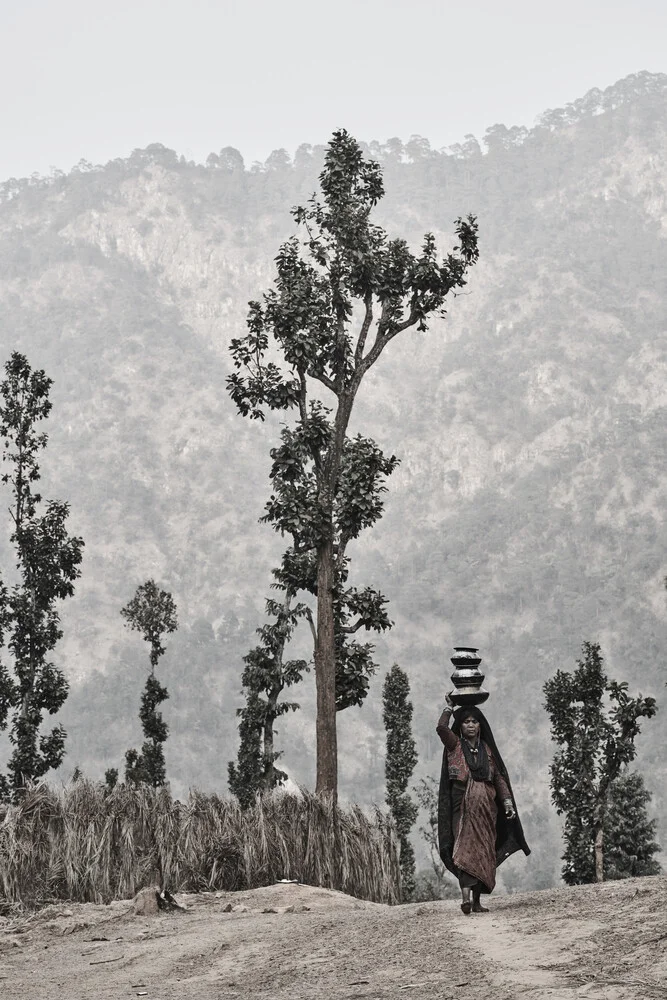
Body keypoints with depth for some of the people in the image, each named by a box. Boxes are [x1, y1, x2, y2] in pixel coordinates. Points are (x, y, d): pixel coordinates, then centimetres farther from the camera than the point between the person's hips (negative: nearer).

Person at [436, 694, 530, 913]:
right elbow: (441, 728, -16)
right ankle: (466, 896, -32)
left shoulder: (487, 748, 14)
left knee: (483, 854, 3)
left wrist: (507, 802, 0)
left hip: (486, 807, 4)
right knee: (465, 850, -18)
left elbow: (499, 777, 11)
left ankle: (477, 901, 8)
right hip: (463, 807, -4)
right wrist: (449, 707, -4)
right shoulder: (454, 745, 4)